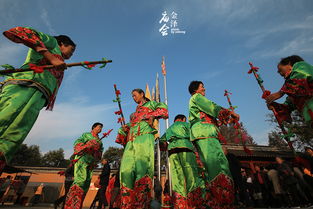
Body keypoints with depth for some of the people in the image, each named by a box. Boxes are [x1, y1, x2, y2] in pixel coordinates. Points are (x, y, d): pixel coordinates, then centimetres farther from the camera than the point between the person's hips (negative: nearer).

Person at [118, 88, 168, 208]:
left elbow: (163, 109, 0)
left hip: (144, 137, -6)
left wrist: (150, 115, -5)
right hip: (131, 141, 7)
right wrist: (126, 129, 14)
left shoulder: (150, 103, 19)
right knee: (126, 170, -6)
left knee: (142, 170, -18)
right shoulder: (134, 113, 38)